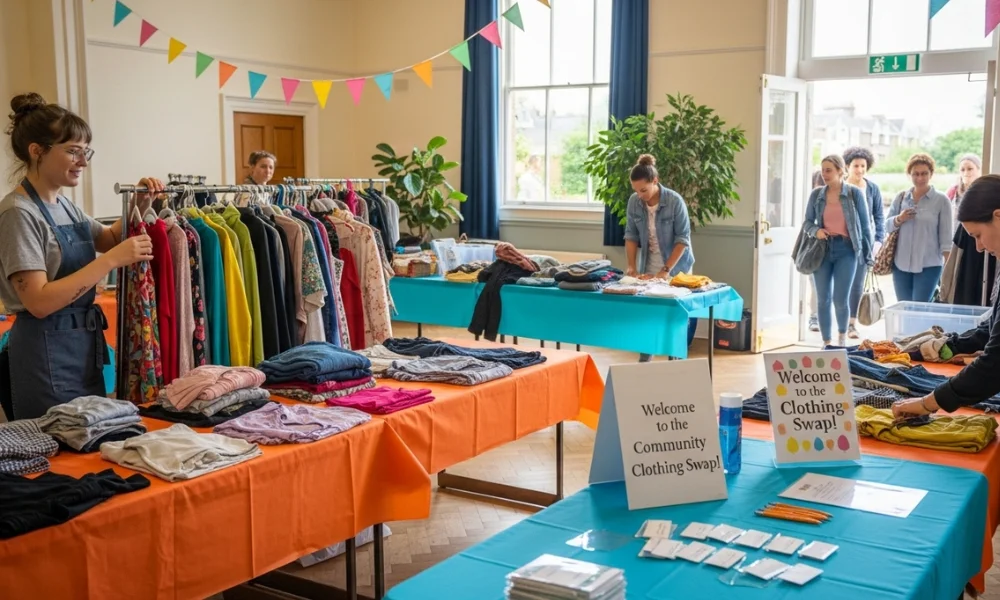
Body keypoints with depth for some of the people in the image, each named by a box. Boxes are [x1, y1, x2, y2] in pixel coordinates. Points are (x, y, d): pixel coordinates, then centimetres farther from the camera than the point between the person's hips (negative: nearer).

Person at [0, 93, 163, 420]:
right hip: (47, 356, -9)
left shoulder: (65, 206, 9)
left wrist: (140, 205, 5)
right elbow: (39, 302, -23)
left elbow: (110, 239, 25)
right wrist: (111, 260, -26)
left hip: (85, 348, 9)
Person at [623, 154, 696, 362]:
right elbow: (631, 235, -1)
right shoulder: (634, 202, -9)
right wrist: (632, 266, -9)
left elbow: (683, 239, -17)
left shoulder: (675, 201, -20)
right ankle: (644, 359, 12)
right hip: (648, 266, 3)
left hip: (676, 266, -3)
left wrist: (666, 270, -22)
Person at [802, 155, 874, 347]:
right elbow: (807, 222, 11)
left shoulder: (855, 193, -2)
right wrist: (815, 230, -12)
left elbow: (865, 225, 3)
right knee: (823, 300, 4)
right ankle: (826, 342, 17)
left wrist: (868, 253, 1)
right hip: (823, 249, 2)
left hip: (846, 250, -2)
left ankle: (842, 333, 25)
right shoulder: (816, 194, 4)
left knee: (840, 300, -5)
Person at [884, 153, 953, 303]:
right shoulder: (901, 197, 6)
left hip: (928, 265, -4)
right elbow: (887, 226, 10)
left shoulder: (941, 200, -4)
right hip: (901, 264, 4)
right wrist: (899, 219, -11)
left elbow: (946, 236, -4)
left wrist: (949, 268, -7)